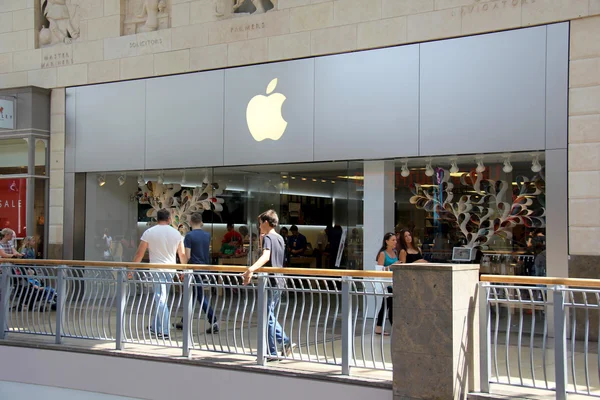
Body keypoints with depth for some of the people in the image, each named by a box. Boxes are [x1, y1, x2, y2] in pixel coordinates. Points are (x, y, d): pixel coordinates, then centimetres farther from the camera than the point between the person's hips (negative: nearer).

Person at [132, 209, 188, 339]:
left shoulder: (149, 232, -5)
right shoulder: (176, 233, 5)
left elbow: (139, 253, -4)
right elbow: (182, 255, 9)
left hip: (156, 270, -4)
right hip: (171, 270, 4)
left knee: (161, 300, -4)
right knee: (161, 299, 17)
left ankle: (164, 332, -8)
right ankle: (155, 327, 25)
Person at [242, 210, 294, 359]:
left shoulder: (268, 237, -11)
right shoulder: (280, 238, 15)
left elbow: (266, 256, -31)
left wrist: (251, 269, -45)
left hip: (270, 282, -9)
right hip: (279, 281, 9)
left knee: (267, 317, -2)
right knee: (270, 316, 18)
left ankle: (271, 353, 2)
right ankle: (286, 343, 12)